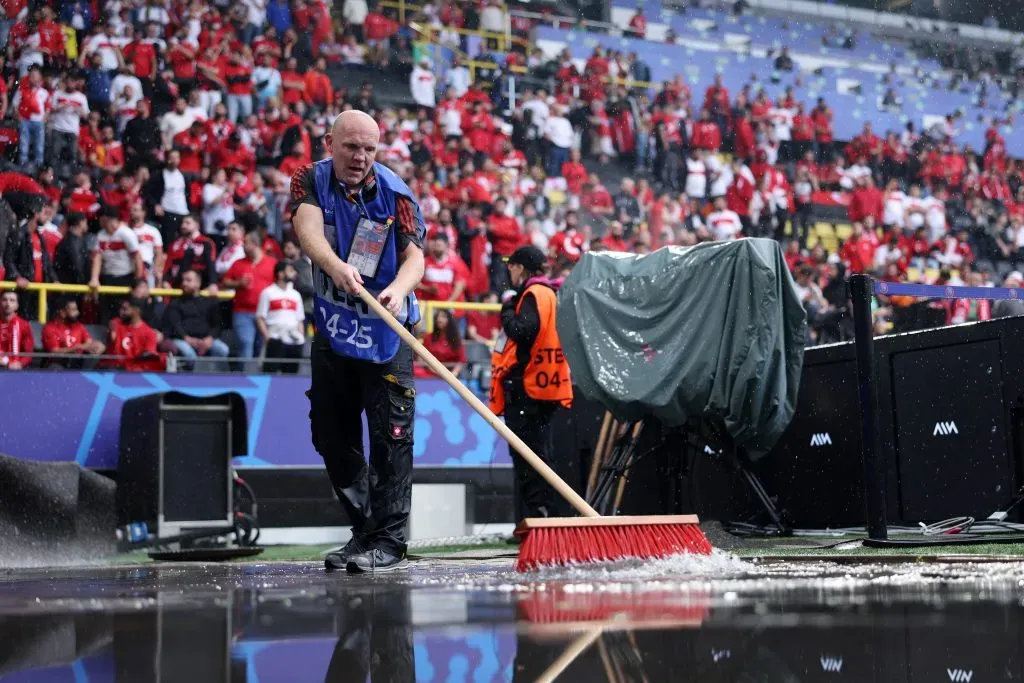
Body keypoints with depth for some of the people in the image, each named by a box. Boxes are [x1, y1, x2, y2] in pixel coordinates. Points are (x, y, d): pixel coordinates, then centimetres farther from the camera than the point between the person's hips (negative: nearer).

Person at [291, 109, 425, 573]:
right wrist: (336, 266, -45)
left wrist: (398, 288, -38)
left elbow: (414, 255, -15)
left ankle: (389, 541, -2)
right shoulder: (309, 181, -4)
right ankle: (364, 529, 23)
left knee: (391, 434, -8)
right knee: (331, 435, 9)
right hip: (331, 327, 4)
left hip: (386, 329, -4)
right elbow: (308, 227, -24)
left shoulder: (394, 192, -10)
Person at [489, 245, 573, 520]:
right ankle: (542, 513, 17)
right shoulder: (551, 293, 19)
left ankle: (533, 519, -11)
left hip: (526, 387, -10)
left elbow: (524, 331, -23)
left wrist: (508, 311, -7)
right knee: (539, 454, 13)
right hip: (546, 387, 10)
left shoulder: (532, 294, -10)